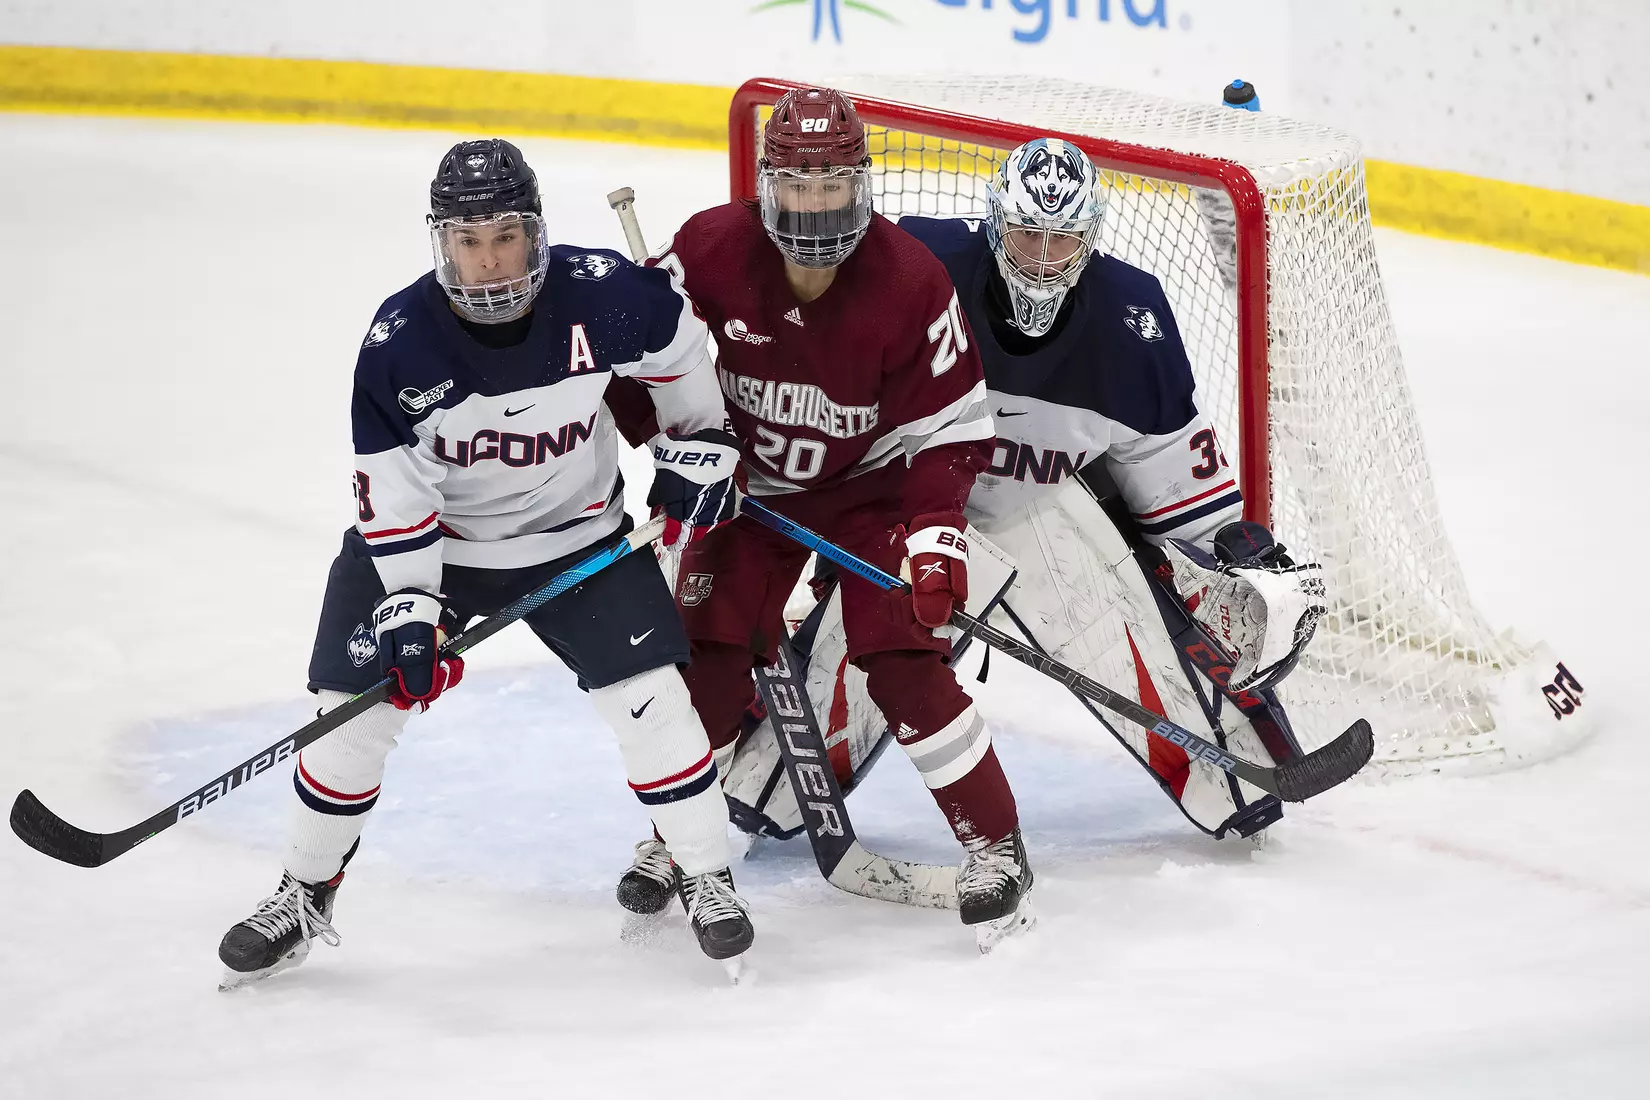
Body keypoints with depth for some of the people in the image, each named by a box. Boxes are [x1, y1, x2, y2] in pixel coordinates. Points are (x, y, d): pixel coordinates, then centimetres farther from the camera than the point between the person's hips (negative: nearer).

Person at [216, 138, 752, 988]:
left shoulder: (601, 296, -23)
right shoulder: (398, 342, -24)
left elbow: (678, 342, 0)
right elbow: (392, 491, -18)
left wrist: (698, 447, 3)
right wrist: (410, 608, -22)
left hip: (577, 534, 0)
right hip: (431, 539, 0)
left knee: (649, 696, -11)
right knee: (355, 707, -5)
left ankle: (705, 878, 9)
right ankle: (303, 897, 15)